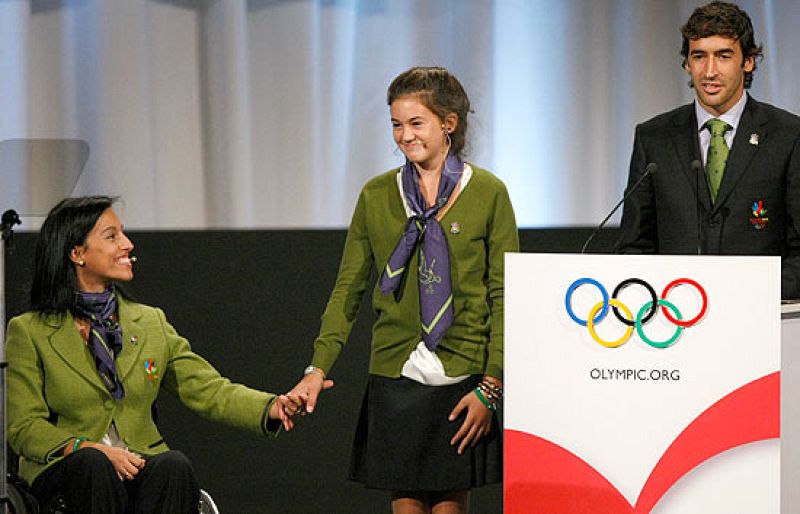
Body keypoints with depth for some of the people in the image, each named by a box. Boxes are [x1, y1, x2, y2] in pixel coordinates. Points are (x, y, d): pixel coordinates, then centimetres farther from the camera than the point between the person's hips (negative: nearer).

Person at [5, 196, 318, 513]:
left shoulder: (151, 323, 15)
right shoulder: (29, 332, 2)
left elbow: (208, 389, 7)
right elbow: (23, 427, -3)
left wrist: (271, 407, -13)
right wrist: (90, 448, -19)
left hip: (142, 463, 3)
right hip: (63, 469, -3)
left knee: (174, 465, -31)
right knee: (94, 464, -37)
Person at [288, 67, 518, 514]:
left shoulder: (488, 193, -1)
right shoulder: (377, 195, 7)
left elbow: (504, 296, -2)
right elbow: (349, 288, 8)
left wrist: (491, 386, -9)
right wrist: (319, 367, -3)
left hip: (461, 375, -2)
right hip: (395, 374, 2)